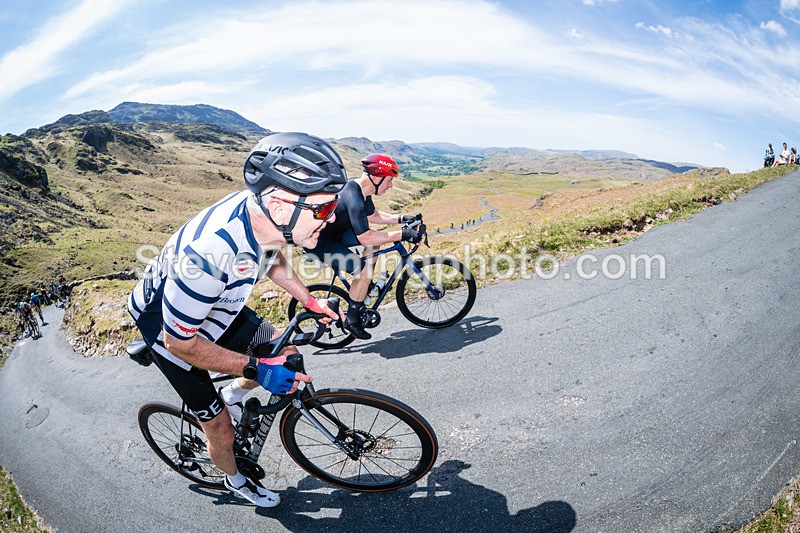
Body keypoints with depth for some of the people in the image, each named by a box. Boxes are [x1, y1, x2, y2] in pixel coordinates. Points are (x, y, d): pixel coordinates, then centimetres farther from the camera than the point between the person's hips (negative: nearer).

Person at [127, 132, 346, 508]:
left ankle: (235, 393, 35)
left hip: (218, 307, 6)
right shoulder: (209, 252, -44)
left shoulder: (263, 213, -22)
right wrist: (257, 369, -29)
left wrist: (309, 301, 0)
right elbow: (181, 342, -29)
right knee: (222, 431, 6)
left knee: (286, 354, 8)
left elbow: (273, 259, 4)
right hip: (169, 329, -6)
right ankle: (234, 481, 39)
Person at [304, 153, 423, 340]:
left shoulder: (361, 190, 0)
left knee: (375, 239, 6)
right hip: (317, 242, -10)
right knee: (364, 270, -18)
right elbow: (365, 238, -30)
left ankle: (366, 286, 19)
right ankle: (351, 320, -1)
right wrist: (402, 234, -27)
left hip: (332, 233, 10)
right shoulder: (353, 198, -30)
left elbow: (374, 215, 16)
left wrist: (402, 218, 4)